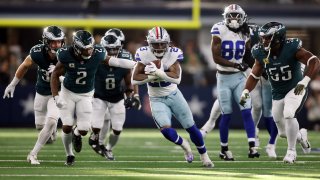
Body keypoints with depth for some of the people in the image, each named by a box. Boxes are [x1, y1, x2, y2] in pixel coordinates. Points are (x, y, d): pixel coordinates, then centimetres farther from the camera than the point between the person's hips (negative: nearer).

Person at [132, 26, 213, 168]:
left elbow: (177, 78, -27)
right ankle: (184, 145, 15)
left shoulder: (173, 54, -16)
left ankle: (204, 156, 25)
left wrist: (157, 72, -36)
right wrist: (152, 77, -27)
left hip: (173, 95, 1)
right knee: (166, 130, -17)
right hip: (157, 99, -1)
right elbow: (134, 79, -16)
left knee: (191, 128, 5)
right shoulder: (144, 54, -14)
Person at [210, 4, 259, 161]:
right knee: (226, 114, 2)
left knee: (247, 111, -8)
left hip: (240, 77, 3)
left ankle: (252, 147, -11)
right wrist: (235, 65, -23)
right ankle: (224, 150, 16)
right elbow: (216, 58, -15)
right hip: (224, 78, -3)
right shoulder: (219, 32, -11)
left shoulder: (245, 33, 2)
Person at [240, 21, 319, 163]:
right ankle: (300, 136, 41)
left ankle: (291, 151, -12)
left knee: (289, 115, -30)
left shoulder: (291, 49, -24)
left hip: (295, 90, -5)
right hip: (278, 94, 5)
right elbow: (254, 75, 2)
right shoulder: (261, 53, -10)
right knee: (283, 133, 6)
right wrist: (246, 92, -12)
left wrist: (304, 81, -41)